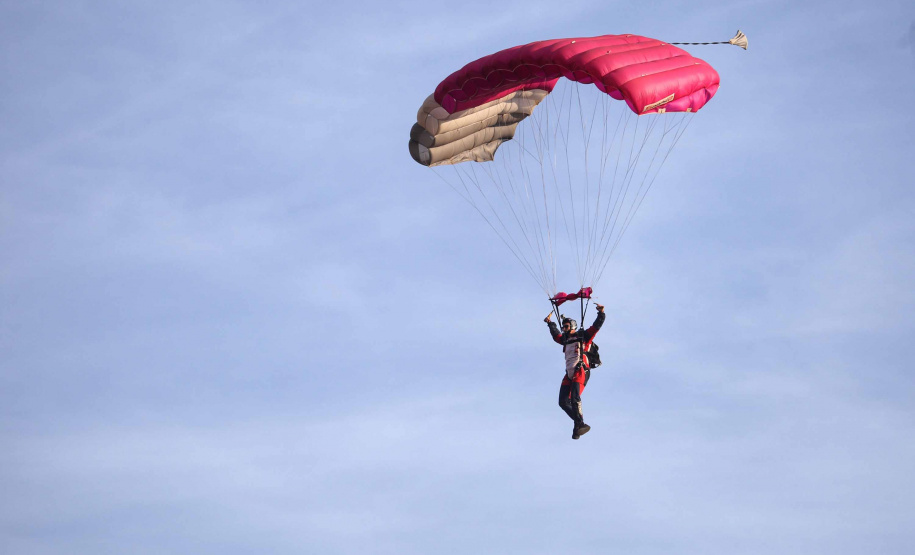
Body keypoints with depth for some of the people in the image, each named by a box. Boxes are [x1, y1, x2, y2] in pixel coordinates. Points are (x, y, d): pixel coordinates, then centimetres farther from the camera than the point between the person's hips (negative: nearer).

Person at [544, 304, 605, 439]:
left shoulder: (583, 336, 7)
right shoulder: (566, 339, 25)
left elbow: (596, 326, 3)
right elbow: (556, 335, 45)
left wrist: (601, 313, -9)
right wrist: (550, 323, 52)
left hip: (581, 371, -7)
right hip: (569, 374, 7)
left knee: (574, 397, -24)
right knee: (563, 401, -4)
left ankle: (579, 425, -21)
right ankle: (580, 423, 0)